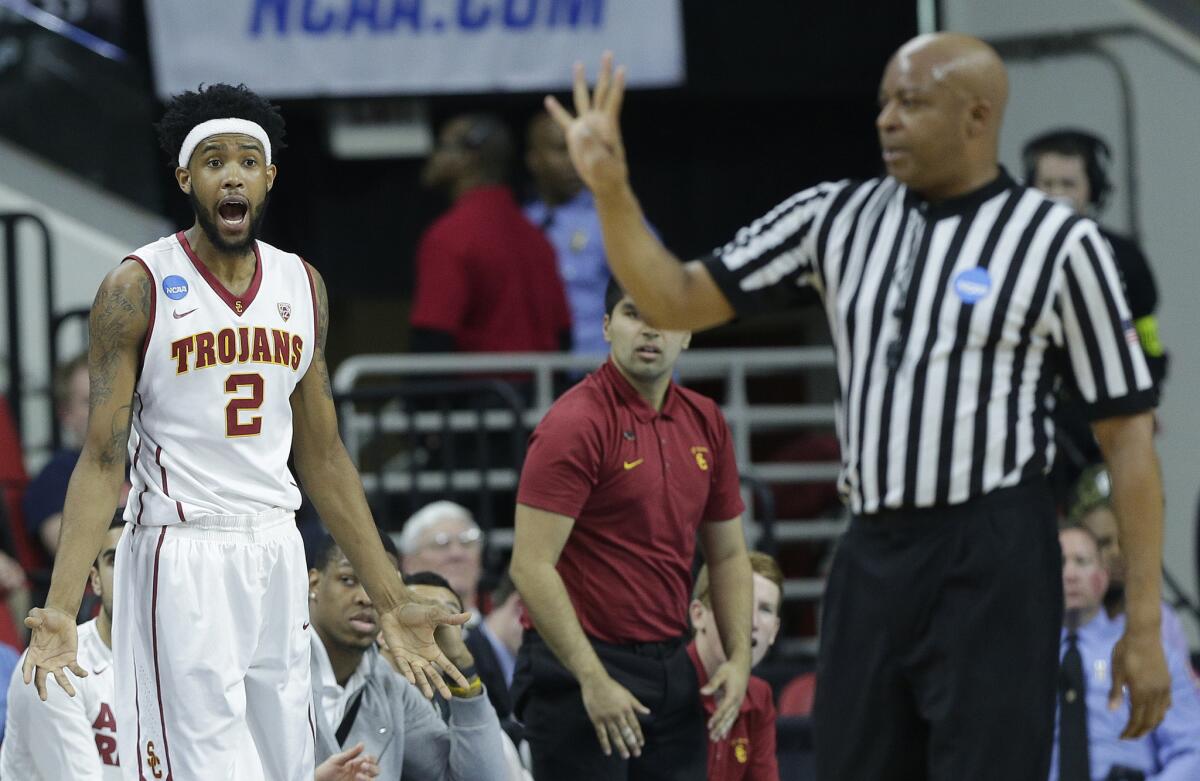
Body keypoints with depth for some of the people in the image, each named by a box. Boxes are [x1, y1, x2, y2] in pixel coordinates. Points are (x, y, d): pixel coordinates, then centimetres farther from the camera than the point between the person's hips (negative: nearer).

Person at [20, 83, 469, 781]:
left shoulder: (301, 286, 10)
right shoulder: (139, 288, -6)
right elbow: (103, 460, -9)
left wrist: (393, 602, 13)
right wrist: (61, 609, -20)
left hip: (276, 558, 5)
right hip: (179, 560, -5)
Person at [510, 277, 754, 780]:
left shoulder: (705, 423, 10)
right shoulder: (576, 423, -12)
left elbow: (728, 555, 19)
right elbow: (531, 567, -18)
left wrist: (739, 658, 5)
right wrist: (592, 679, -22)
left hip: (672, 673, 7)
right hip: (579, 668, -7)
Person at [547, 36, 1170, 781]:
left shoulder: (1059, 243, -4)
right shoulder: (837, 218, 10)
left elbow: (1129, 432, -4)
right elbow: (677, 301, 12)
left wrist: (1145, 625, -8)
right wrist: (609, 187, -5)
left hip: (993, 559, -5)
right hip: (872, 555, 5)